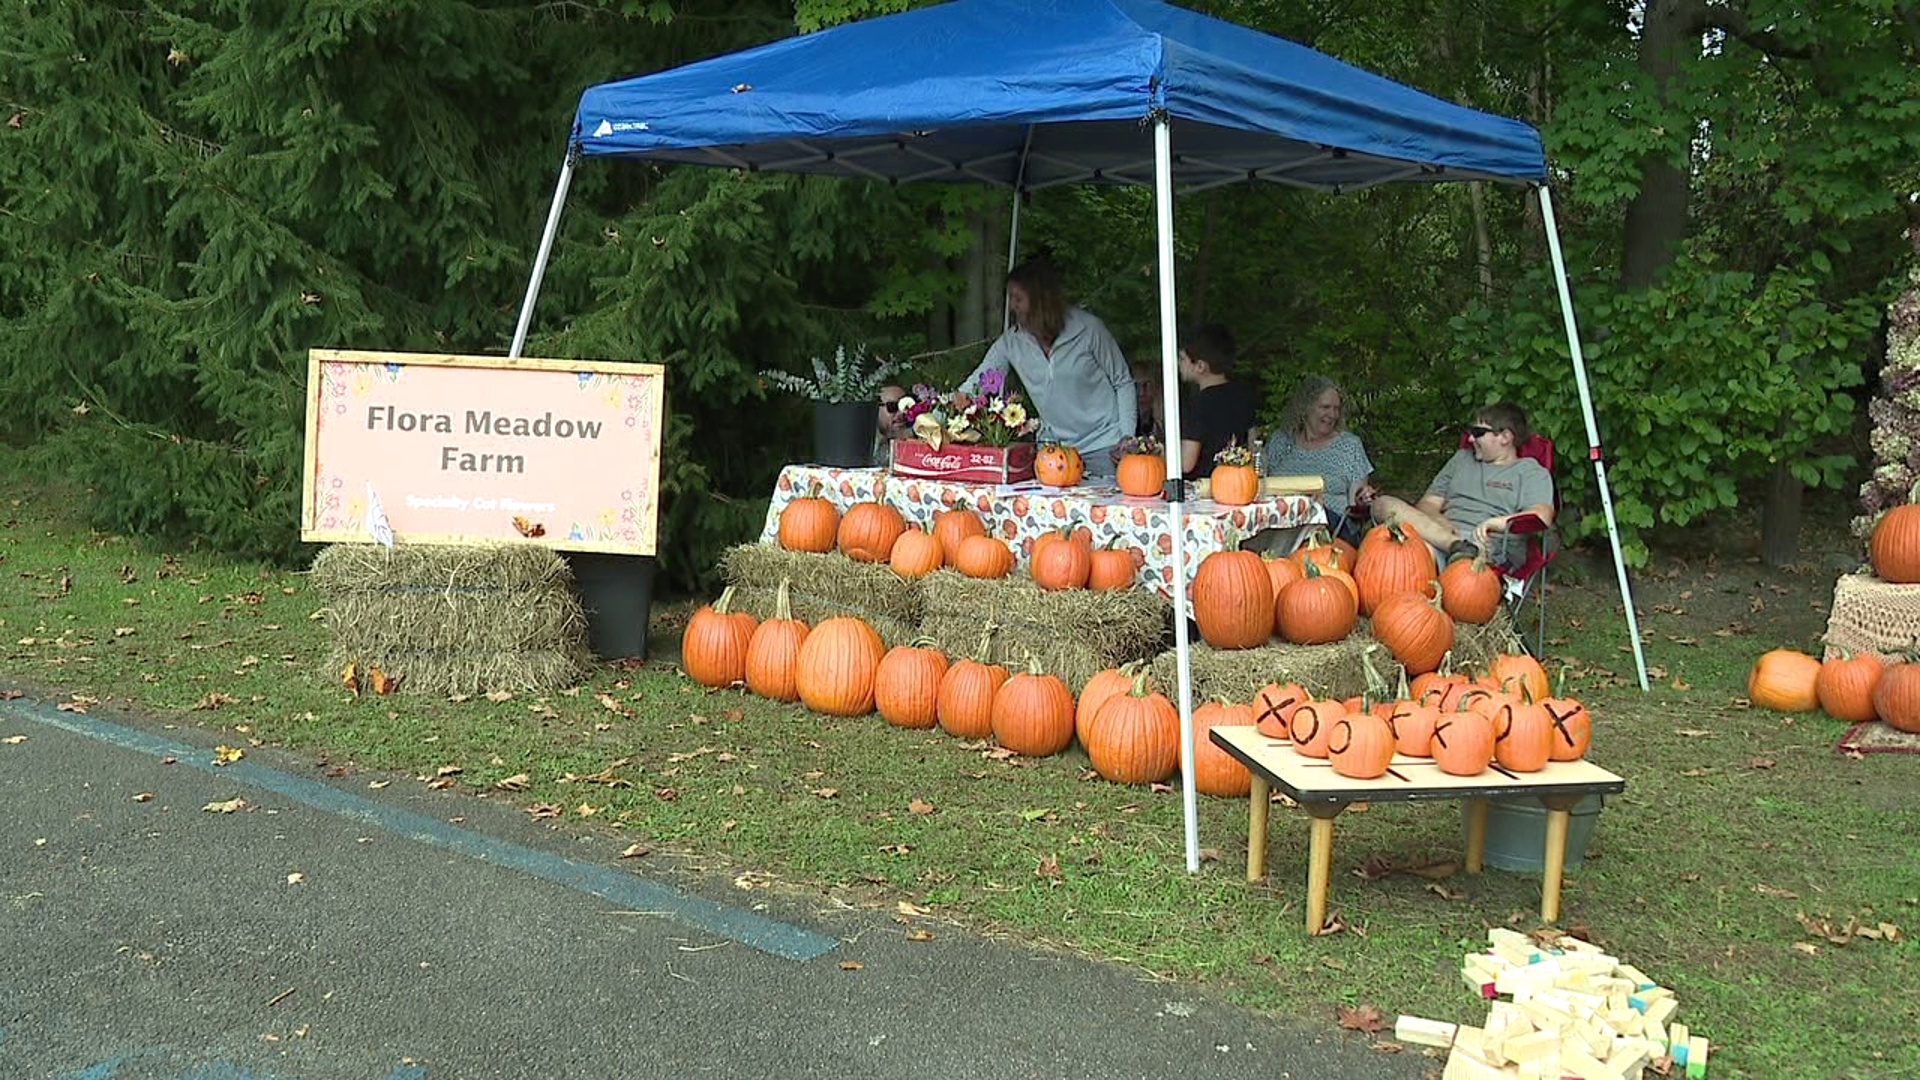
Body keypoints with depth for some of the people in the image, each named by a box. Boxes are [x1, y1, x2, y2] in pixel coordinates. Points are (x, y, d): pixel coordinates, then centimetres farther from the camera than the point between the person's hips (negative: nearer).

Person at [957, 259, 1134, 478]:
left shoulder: (1088, 329, -10)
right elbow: (975, 384, -2)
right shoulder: (1012, 341, -2)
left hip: (1103, 445, -3)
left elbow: (1123, 384, -1)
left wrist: (1127, 440, -9)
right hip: (1053, 447, 3)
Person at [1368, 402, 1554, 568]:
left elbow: (1541, 517, -7)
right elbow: (1427, 504, 21)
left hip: (1491, 544, -7)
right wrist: (1441, 524, -4)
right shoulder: (1462, 458, 30)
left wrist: (1494, 523, -23)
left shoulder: (1531, 472, 13)